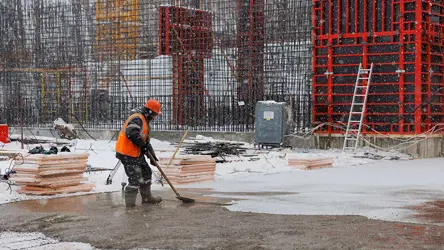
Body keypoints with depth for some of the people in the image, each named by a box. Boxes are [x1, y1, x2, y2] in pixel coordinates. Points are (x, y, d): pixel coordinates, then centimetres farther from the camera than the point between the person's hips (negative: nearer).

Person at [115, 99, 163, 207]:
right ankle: (130, 204, -3)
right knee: (135, 178, -9)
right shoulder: (137, 119, -18)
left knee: (146, 172, 18)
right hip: (127, 154, -11)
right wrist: (143, 145, -20)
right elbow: (131, 134, -34)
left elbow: (146, 140, 24)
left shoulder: (144, 120, 17)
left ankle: (147, 197, 31)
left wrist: (152, 155, 22)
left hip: (136, 153, 11)